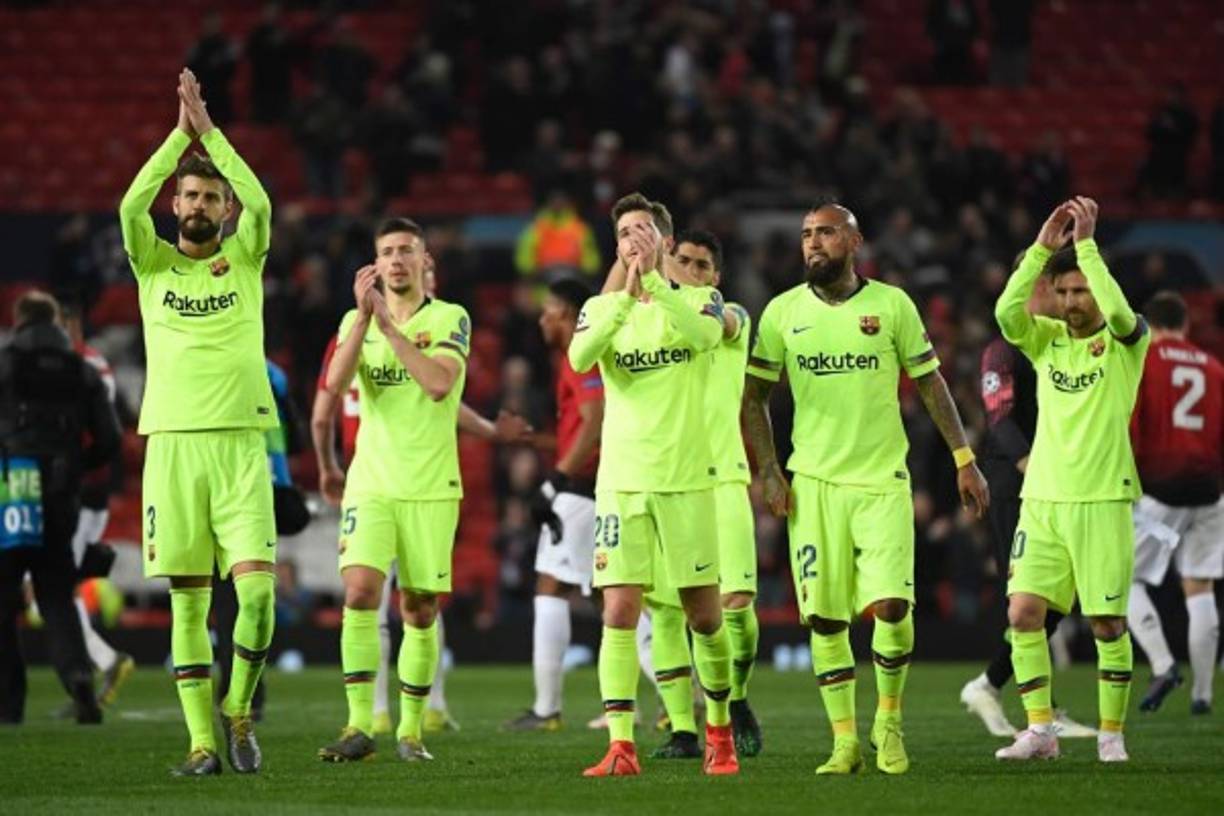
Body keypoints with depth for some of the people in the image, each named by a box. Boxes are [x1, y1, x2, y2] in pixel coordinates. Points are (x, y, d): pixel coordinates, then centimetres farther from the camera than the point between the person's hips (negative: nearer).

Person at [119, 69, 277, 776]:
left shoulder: (245, 259, 9)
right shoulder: (153, 263, 10)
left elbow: (261, 203, -11)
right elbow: (131, 206, -9)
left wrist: (209, 131, -10)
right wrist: (180, 134, -10)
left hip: (241, 444, -1)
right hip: (173, 445, 1)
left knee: (257, 587, -14)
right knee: (188, 602, -1)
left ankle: (239, 711, 6)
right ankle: (203, 742, 2)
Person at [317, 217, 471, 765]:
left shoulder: (450, 319, -1)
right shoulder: (356, 321, 9)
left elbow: (440, 384, -18)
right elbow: (336, 382, -9)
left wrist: (390, 324, -20)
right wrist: (364, 315, -17)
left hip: (431, 487, -1)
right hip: (371, 483, 1)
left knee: (420, 611, 3)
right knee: (360, 591, -16)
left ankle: (411, 729, 14)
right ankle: (359, 725, -16)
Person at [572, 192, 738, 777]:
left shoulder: (699, 300, 3)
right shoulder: (602, 308, 7)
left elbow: (701, 334, -22)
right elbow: (579, 358, -16)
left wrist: (654, 281, -31)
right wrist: (627, 294, -27)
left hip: (687, 480, -1)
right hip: (621, 481, 1)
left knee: (704, 615, 4)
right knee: (619, 613, -9)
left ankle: (719, 731, 24)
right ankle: (621, 746, -10)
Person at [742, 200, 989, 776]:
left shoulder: (891, 305, 1)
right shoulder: (783, 312, 4)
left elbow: (929, 383, 7)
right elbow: (754, 398, 11)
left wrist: (964, 459, 3)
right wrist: (769, 473, 2)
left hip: (883, 480, -1)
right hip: (814, 485, 1)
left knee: (891, 607, -13)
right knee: (825, 619, -1)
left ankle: (889, 722, 9)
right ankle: (844, 743, 8)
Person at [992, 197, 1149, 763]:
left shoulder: (1124, 341, 0)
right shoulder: (1045, 339, 9)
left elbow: (1119, 313, -24)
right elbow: (1006, 312, -11)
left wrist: (1086, 243, -21)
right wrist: (1042, 246, -15)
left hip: (1102, 501, -3)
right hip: (1042, 499, 3)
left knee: (1108, 623, -2)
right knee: (1023, 612, -7)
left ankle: (1111, 734, 9)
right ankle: (1040, 730, -1)